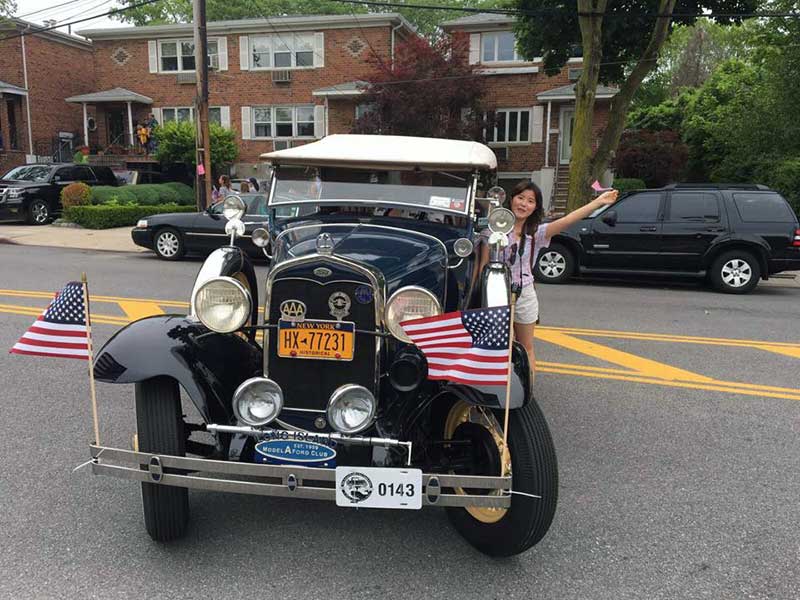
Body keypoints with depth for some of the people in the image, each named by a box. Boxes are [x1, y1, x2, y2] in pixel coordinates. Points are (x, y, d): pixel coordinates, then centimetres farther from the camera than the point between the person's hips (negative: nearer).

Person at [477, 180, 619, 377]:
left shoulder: (536, 233, -1)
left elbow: (567, 220, -14)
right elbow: (483, 266, -3)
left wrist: (599, 201, -24)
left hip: (524, 296, 2)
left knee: (525, 350, 13)